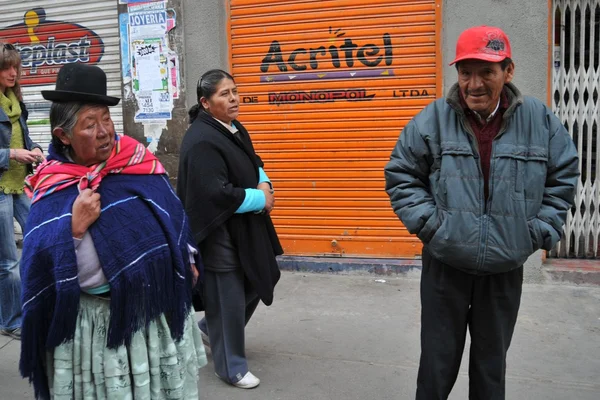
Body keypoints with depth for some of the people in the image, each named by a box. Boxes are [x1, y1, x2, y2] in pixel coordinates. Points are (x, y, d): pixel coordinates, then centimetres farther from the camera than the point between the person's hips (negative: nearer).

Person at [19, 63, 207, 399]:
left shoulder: (137, 159, -4)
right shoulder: (53, 194, -13)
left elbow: (173, 214, 10)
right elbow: (50, 275, -16)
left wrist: (188, 259, 13)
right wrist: (75, 228, -28)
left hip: (162, 309, 4)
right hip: (101, 325, -4)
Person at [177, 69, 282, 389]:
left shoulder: (236, 129, 7)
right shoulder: (201, 142, -22)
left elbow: (253, 163, 20)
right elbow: (217, 194, -28)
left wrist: (264, 185, -3)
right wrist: (260, 199, -15)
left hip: (245, 225, 10)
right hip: (219, 232, -10)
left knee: (262, 280, 19)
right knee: (228, 299, 3)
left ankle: (210, 328, 40)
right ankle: (231, 367, 23)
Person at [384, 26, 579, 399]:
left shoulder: (539, 119, -4)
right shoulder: (432, 120, -9)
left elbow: (564, 177, 6)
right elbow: (400, 176, -1)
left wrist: (540, 232, -1)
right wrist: (429, 223, -11)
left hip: (506, 270, 2)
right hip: (445, 266, -1)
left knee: (492, 362, 19)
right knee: (438, 362, 9)